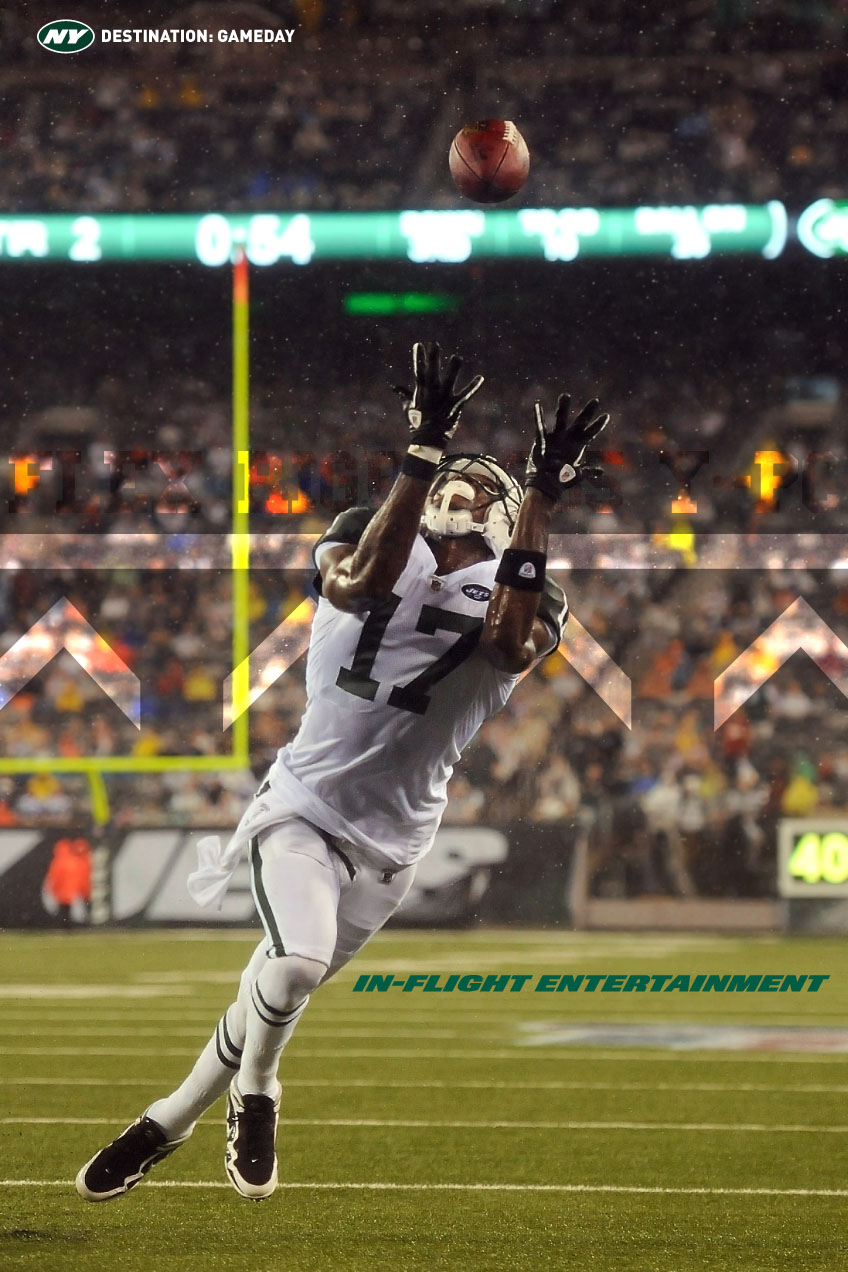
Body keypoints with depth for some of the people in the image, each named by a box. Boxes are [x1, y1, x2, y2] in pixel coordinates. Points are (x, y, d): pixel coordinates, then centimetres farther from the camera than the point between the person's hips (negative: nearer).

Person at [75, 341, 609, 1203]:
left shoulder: (515, 598, 0)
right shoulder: (371, 541, 1)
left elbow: (511, 647, -26)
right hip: (304, 806, -2)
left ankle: (169, 1120, 29)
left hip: (389, 842, 2)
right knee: (297, 965, -26)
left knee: (282, 989, 7)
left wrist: (540, 501, -28)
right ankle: (253, 1097, 3)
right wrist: (424, 449, -30)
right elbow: (365, 580, -25)